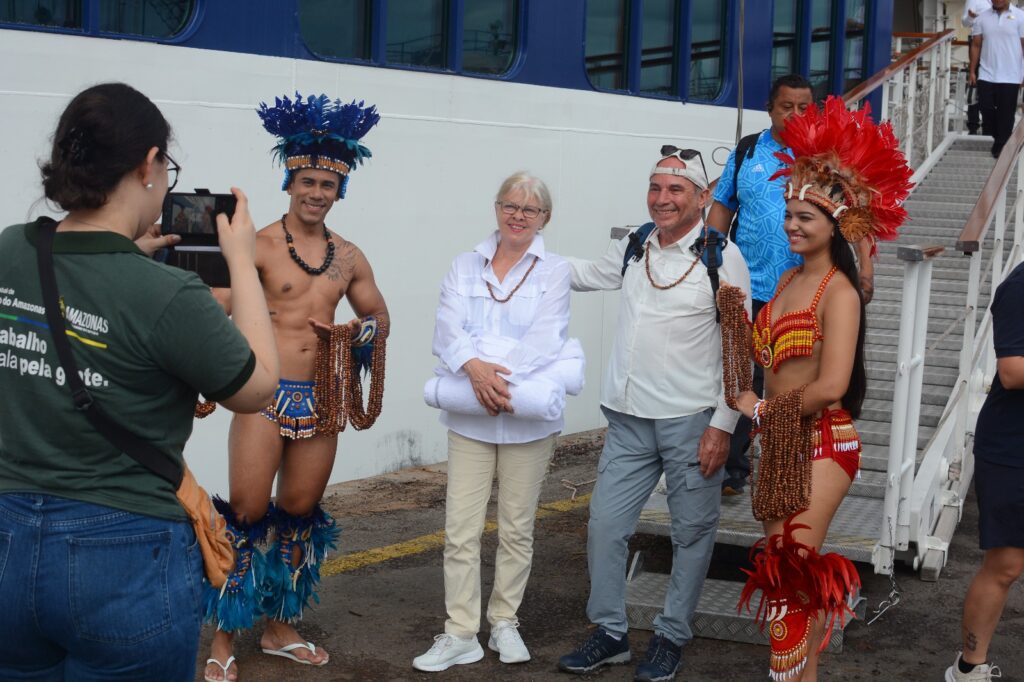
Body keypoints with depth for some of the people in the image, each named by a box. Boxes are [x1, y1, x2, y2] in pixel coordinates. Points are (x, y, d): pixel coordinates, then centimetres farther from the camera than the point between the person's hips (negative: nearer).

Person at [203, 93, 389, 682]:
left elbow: (378, 315, 22)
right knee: (248, 513, -5)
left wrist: (367, 330, -1)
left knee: (300, 514, 13)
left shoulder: (349, 257, 9)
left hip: (321, 400, 5)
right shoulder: (258, 246, -7)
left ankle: (281, 626, 28)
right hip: (265, 395, -5)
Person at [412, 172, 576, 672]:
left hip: (528, 418, -1)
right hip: (470, 417, 1)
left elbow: (544, 340, -11)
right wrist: (474, 367, -24)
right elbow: (448, 329, -4)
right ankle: (461, 634, 5)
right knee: (460, 530, -1)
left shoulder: (554, 272, 2)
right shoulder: (465, 267, 9)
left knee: (517, 528, 9)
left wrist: (498, 375, -23)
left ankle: (504, 622, 23)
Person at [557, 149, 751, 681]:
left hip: (692, 423, -5)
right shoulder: (632, 249, 8)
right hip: (629, 419, 5)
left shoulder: (721, 257, -8)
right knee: (604, 526, 5)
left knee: (691, 533, 7)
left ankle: (672, 637, 21)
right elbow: (585, 274, 30)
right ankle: (609, 633, 19)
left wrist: (722, 424, -13)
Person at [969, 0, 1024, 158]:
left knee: (1006, 115, 2)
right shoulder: (982, 18, 5)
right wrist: (972, 71, 5)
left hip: (1010, 78, -2)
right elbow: (976, 45, 10)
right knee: (987, 112, 6)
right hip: (986, 76, 2)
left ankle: (1001, 149, 11)